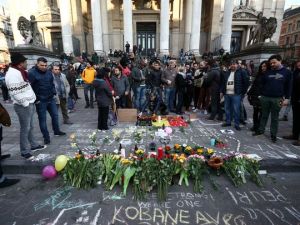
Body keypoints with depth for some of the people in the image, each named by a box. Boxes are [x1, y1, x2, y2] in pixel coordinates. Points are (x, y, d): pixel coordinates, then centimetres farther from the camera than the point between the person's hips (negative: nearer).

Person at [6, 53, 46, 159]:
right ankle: (25, 151, 11)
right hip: (23, 106, -10)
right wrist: (25, 103, -19)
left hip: (30, 104, 10)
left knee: (31, 126, 19)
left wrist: (31, 102, 15)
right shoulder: (13, 74, -18)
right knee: (25, 129, -1)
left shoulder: (20, 72, 13)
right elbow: (15, 92, -23)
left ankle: (33, 145, 33)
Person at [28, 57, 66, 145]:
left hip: (51, 99, 6)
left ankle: (56, 131, 33)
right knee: (42, 119, 5)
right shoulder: (31, 73, -13)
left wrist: (54, 93, 6)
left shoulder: (49, 72, 6)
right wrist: (36, 99, -15)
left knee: (55, 115, 15)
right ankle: (46, 137, 16)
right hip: (40, 101, -6)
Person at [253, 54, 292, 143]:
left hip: (277, 99, -1)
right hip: (265, 97, 2)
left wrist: (286, 98, -3)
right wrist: (261, 94, 0)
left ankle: (273, 134, 17)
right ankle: (261, 130, 25)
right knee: (264, 115, 12)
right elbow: (262, 84, 8)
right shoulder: (268, 72, 6)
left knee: (274, 117, 7)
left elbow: (288, 87, 2)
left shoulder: (287, 72, 2)